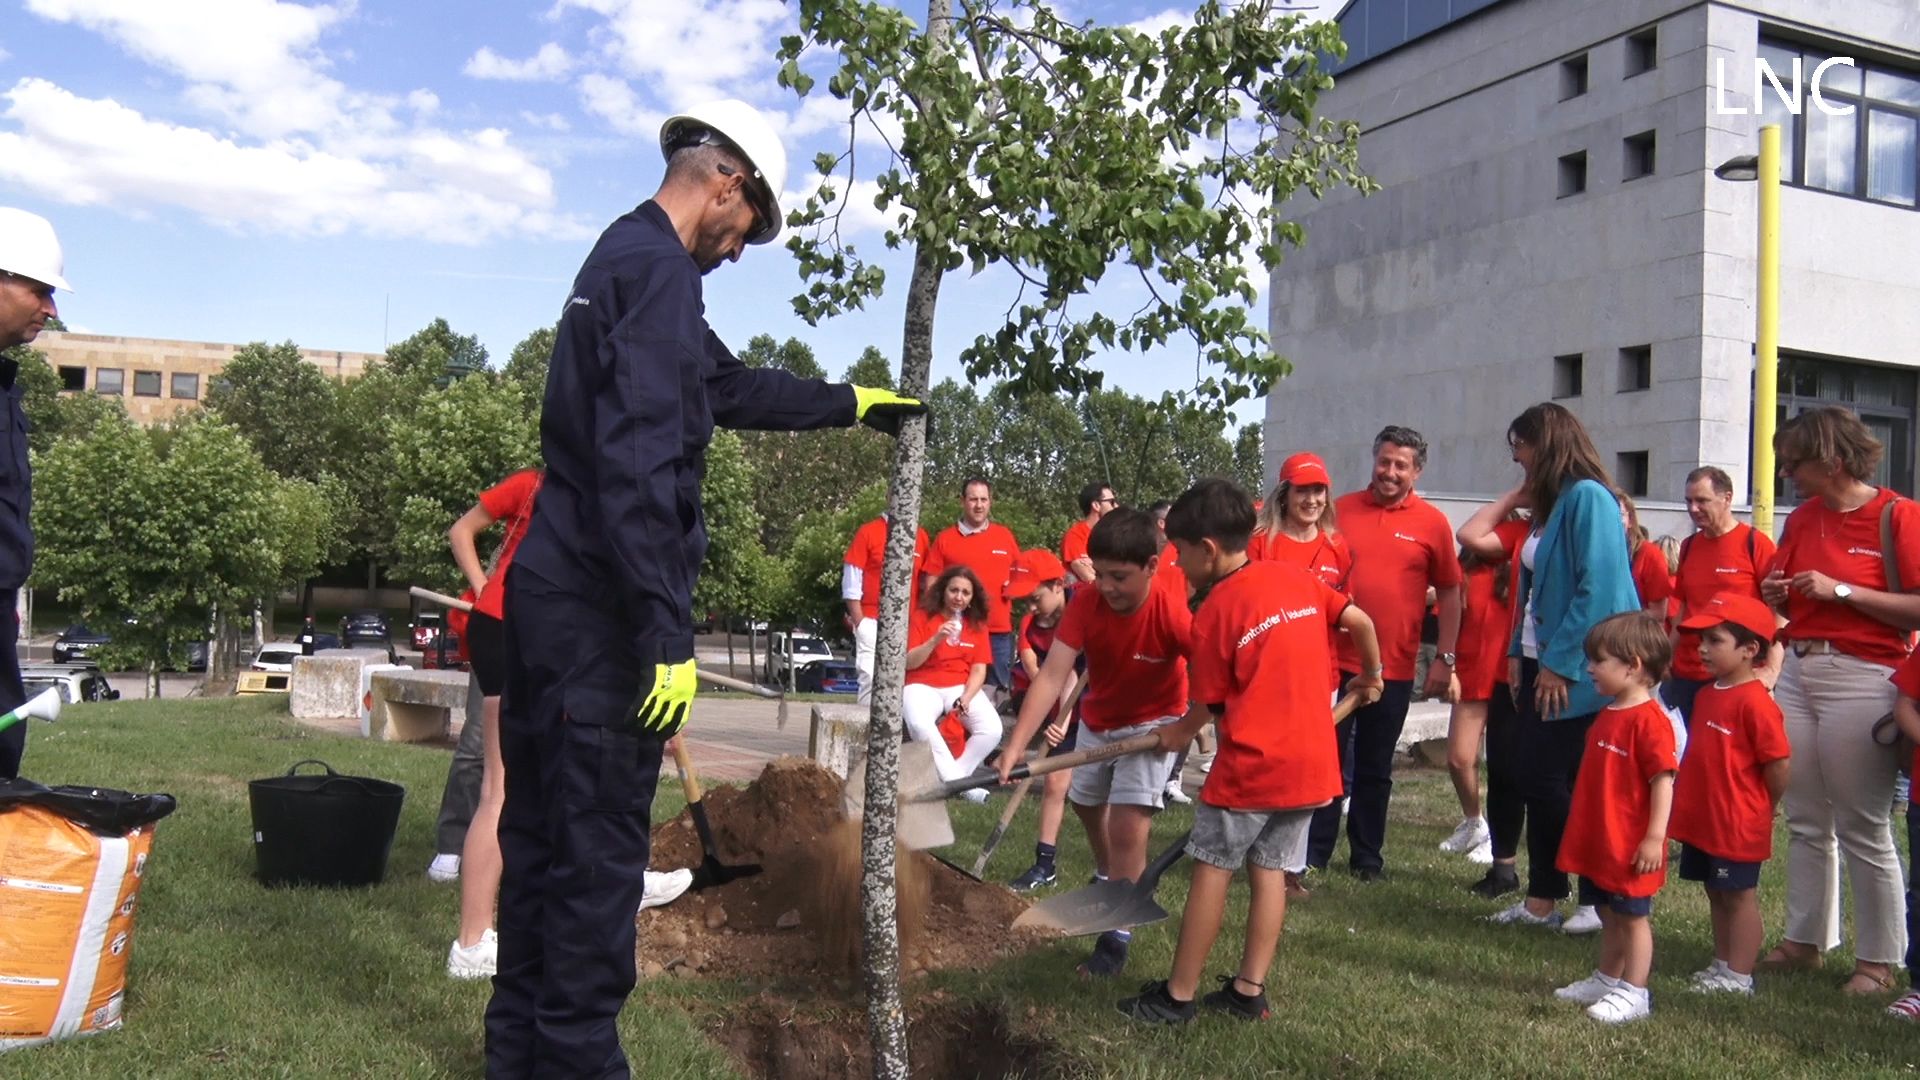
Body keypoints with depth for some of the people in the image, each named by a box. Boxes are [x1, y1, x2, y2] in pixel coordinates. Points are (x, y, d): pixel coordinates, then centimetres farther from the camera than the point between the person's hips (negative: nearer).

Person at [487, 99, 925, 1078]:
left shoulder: (621, 255, 20)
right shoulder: (657, 266, -12)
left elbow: (732, 387, 33)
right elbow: (639, 460, -23)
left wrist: (852, 402, 43)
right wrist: (669, 635, -23)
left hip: (548, 592, 11)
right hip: (600, 609, -11)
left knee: (542, 831, 17)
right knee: (598, 849, -2)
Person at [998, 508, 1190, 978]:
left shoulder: (1173, 616, -35)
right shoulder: (1086, 604, -27)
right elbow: (1051, 676, -34)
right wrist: (1016, 746, -42)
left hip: (1153, 724, -5)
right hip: (1096, 719, 5)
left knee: (1127, 825, -17)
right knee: (1085, 802, 25)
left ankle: (1115, 936, 0)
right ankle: (1108, 878, 56)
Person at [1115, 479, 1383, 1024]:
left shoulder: (1214, 613, -11)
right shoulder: (1297, 579, 4)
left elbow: (1211, 703, -2)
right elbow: (1361, 622, 9)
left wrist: (1180, 732, 18)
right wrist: (1370, 677, 27)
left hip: (1251, 764, -6)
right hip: (1312, 761, 6)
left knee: (1211, 870, 3)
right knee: (1270, 869, 13)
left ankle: (1178, 995, 10)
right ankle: (1249, 990, 17)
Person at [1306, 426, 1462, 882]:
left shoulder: (1432, 523, 0)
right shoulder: (1341, 510, 2)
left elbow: (1449, 593, 5)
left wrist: (1445, 659, 1)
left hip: (1394, 667, 0)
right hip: (1334, 659, 0)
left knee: (1375, 769, 11)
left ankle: (1367, 856, 22)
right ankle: (1313, 853, 15)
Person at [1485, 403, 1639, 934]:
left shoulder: (1588, 497, -14)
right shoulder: (1548, 504, 14)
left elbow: (1599, 590, -21)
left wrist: (1559, 663, -19)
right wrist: (1517, 651, 9)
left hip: (1574, 672, -9)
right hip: (1542, 664, 9)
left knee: (1551, 783, -4)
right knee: (1531, 779, 9)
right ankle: (1541, 900, 17)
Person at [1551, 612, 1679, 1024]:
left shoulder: (1649, 720, -19)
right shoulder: (1607, 716, 10)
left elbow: (1663, 780, -21)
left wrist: (1655, 838, -23)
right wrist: (1582, 831, 22)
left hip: (1630, 847, -9)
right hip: (1599, 843, 9)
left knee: (1633, 917, 3)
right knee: (1610, 916, 19)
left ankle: (1634, 993, 11)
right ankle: (1607, 980, 31)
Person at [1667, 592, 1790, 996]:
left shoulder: (1755, 701, -18)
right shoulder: (1707, 694, 9)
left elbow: (1777, 764, -17)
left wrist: (1762, 809, -4)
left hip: (1738, 824, -8)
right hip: (1702, 820, 8)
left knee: (1739, 896, 2)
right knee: (1717, 894, 17)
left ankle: (1738, 976, 11)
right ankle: (1722, 964, 28)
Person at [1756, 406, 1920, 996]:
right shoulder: (1802, 518, 12)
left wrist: (1841, 590, -17)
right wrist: (1775, 596, 1)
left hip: (1863, 677, -6)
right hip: (1797, 671, 6)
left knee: (1863, 829, -1)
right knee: (1805, 822, 11)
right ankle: (1806, 938, 21)